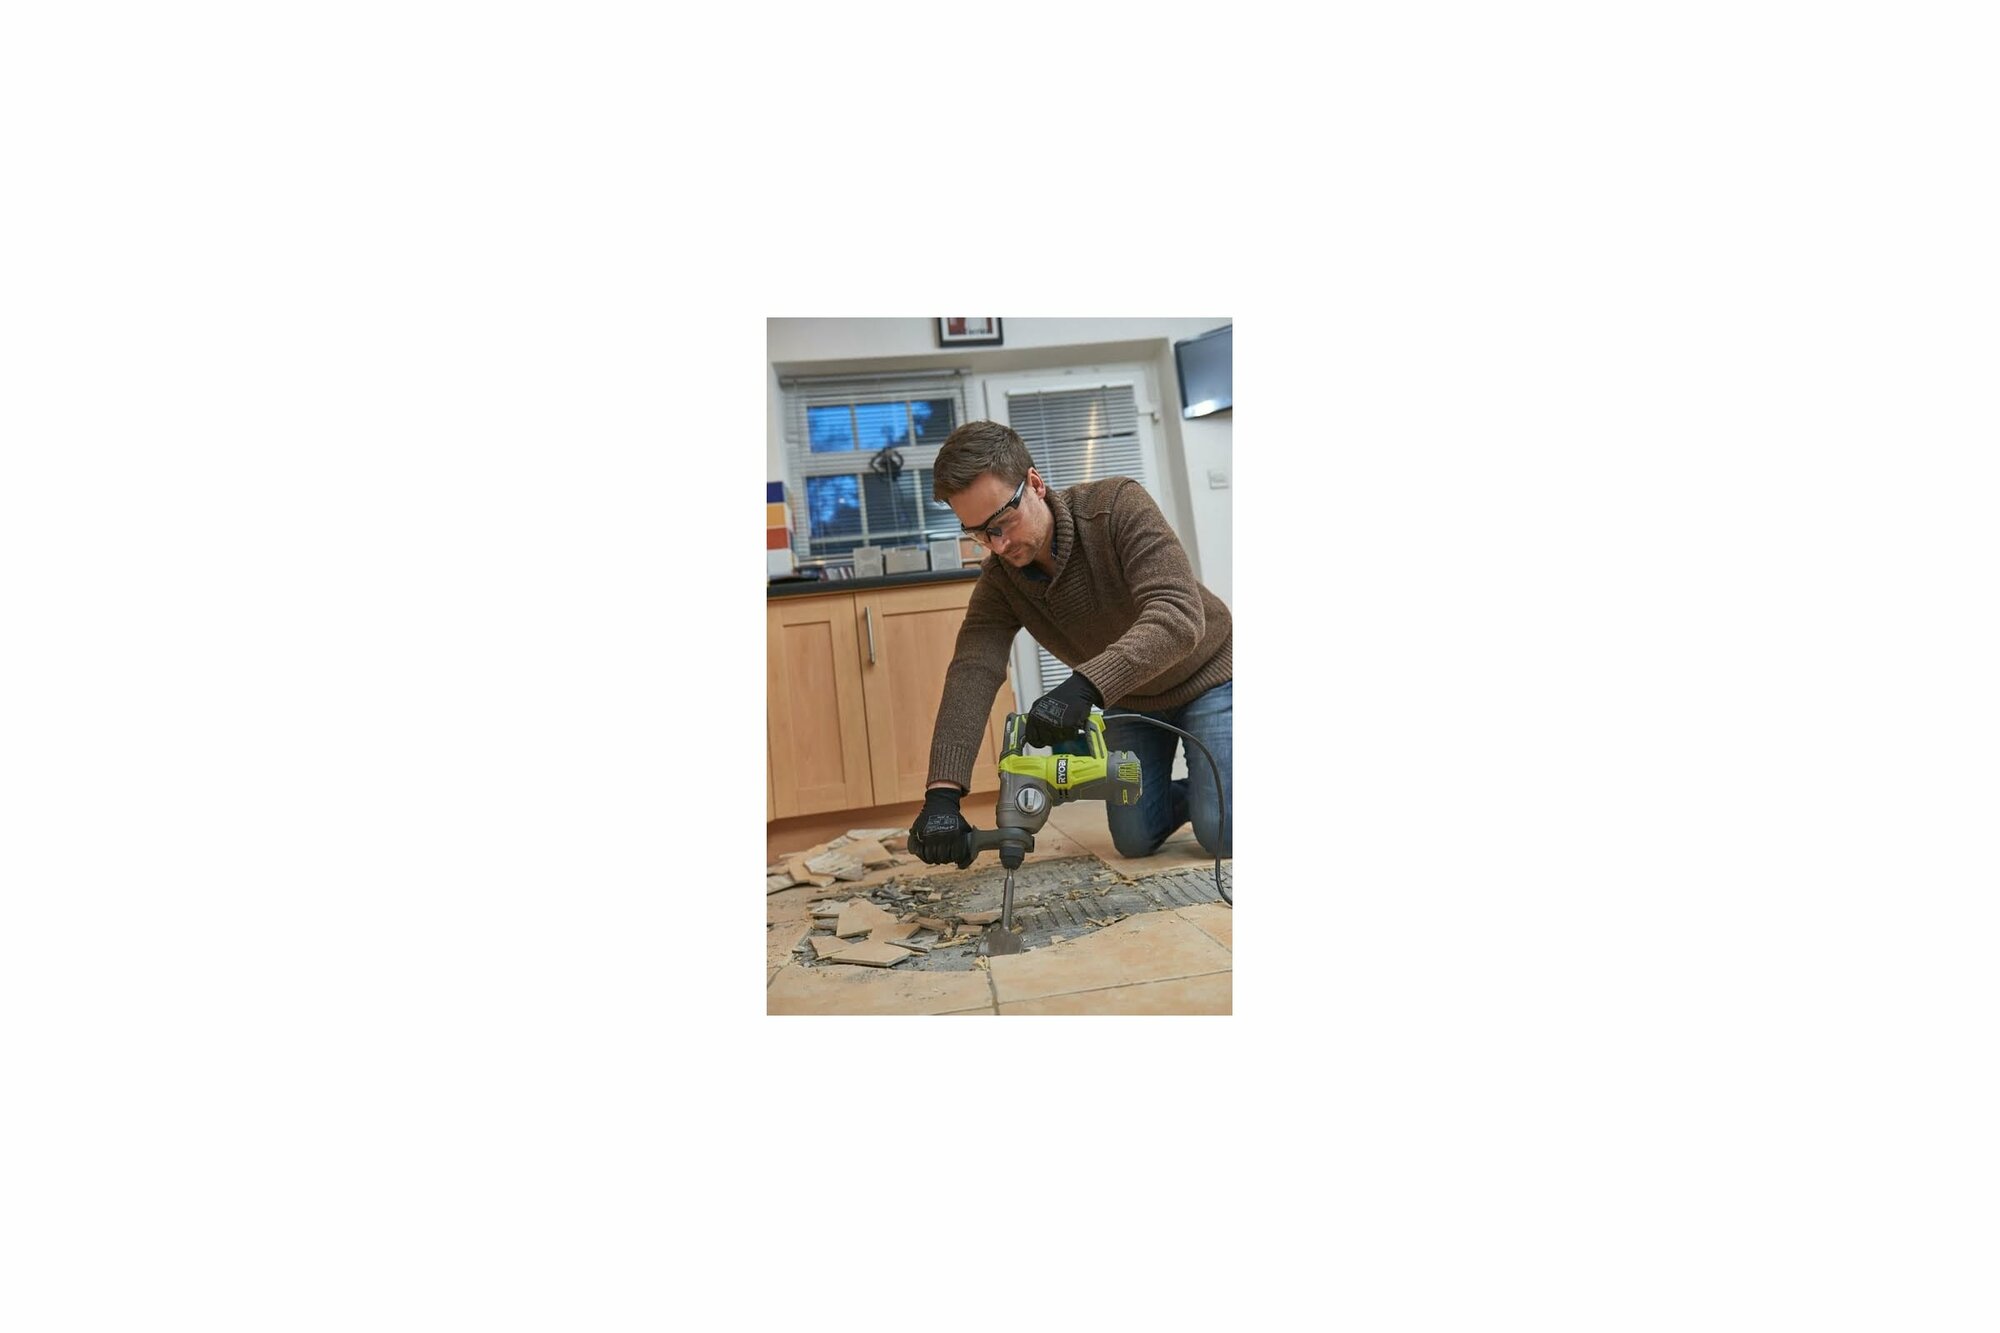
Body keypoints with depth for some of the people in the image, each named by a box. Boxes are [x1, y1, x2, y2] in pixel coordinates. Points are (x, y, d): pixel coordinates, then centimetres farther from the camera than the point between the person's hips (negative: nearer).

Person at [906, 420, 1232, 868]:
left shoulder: (1119, 504, -29)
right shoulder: (999, 580, -16)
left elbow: (1179, 616, -40)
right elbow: (971, 675, -29)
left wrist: (1084, 685, -55)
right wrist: (942, 794, -43)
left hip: (1203, 676, -4)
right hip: (1128, 699, 4)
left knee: (1224, 836, -14)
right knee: (1135, 841, 0)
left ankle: (1211, 789, 19)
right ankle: (1193, 794, 29)